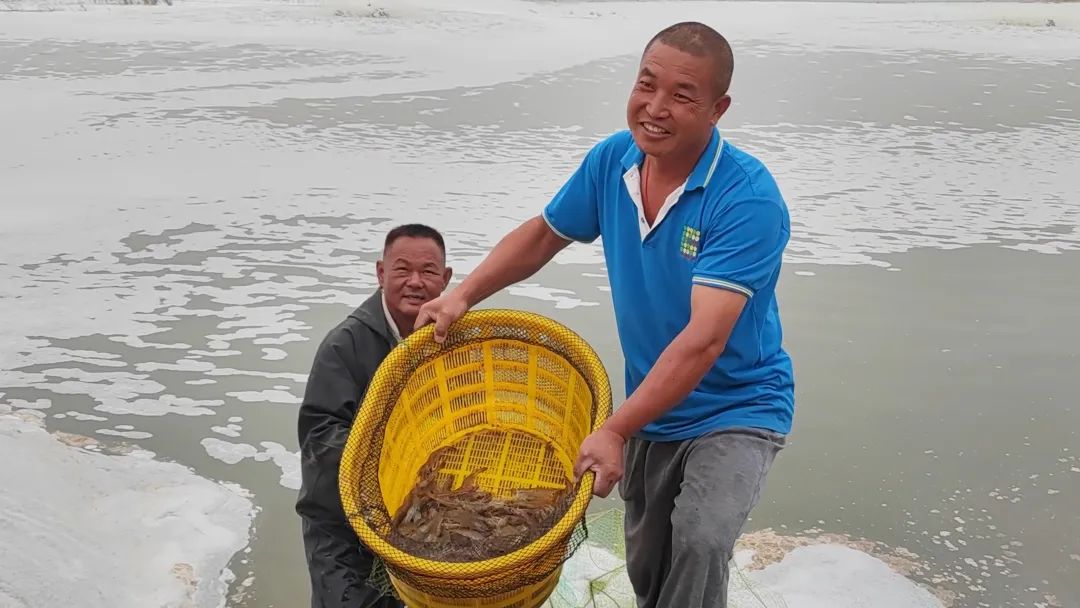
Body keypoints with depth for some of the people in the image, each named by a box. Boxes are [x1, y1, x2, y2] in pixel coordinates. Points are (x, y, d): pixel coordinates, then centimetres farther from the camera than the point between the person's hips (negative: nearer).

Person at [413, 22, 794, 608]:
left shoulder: (748, 198, -28)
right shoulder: (611, 161, -10)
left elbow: (704, 340, -33)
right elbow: (543, 234, 6)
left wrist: (613, 430, -35)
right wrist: (463, 295, -5)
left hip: (735, 410, -5)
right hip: (651, 409, 6)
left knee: (699, 543, -29)